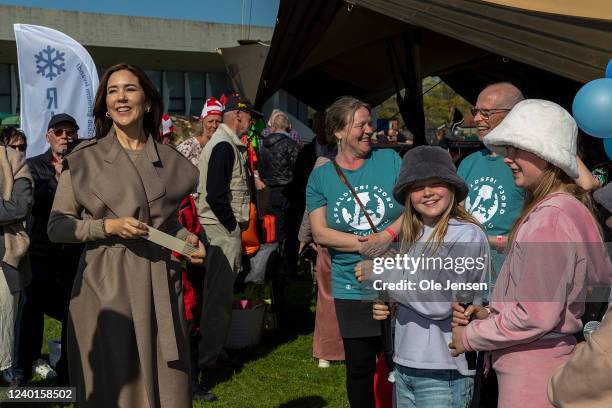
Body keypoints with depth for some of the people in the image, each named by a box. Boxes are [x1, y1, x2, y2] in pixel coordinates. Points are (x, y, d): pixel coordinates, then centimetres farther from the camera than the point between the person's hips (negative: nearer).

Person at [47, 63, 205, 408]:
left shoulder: (171, 161, 9)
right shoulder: (84, 159, 0)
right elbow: (57, 227, 0)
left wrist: (187, 239, 2)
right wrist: (108, 226, -13)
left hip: (161, 285, 3)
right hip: (106, 285, -2)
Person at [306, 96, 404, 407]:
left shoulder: (390, 160, 2)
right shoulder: (320, 177, 3)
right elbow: (320, 233, -5)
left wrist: (386, 235, -17)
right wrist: (365, 245, -16)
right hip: (352, 290, 0)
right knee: (359, 368, 10)